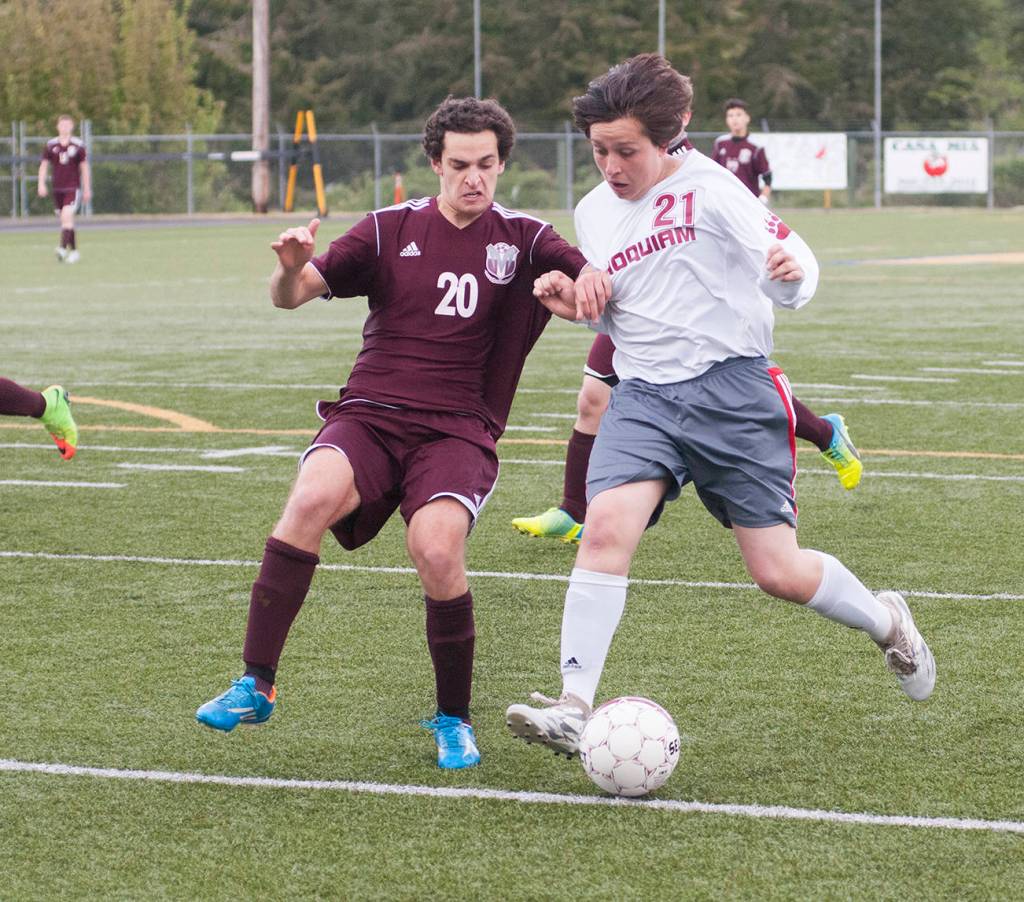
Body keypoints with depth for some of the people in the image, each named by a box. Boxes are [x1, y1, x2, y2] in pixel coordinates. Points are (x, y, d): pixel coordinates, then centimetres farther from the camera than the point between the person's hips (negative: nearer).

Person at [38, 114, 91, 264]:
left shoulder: (78, 145, 0)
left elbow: (84, 167, 7)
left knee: (67, 216, -20)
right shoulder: (51, 145, 5)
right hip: (58, 188, 3)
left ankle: (63, 249, -28)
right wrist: (41, 184, -4)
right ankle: (74, 250, 19)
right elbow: (44, 165, 9)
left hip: (73, 188, -3)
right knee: (66, 220, 8)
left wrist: (87, 189, 8)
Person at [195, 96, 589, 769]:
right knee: (313, 498, -31)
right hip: (370, 416, 1)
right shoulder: (393, 229, 9)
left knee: (437, 549, -29)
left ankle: (454, 720, -4)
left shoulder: (522, 239, 8)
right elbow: (294, 295, 3)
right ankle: (256, 685, -22)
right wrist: (291, 269, -22)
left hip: (459, 431, -1)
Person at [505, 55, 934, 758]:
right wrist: (573, 294, 5)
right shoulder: (593, 213, 14)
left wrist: (794, 268, -30)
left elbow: (792, 288, -6)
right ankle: (574, 708, -26)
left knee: (779, 572, -4)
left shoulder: (708, 187, -4)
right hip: (644, 395, 4)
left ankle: (885, 621, 28)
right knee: (607, 527, -23)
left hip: (731, 384, -4)